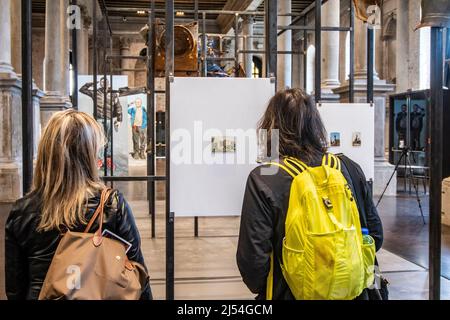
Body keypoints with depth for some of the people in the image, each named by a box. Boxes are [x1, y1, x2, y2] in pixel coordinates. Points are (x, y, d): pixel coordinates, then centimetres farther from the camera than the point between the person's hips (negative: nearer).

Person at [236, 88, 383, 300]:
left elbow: (253, 258, -19)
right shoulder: (346, 168, -6)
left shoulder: (262, 180, -18)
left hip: (289, 294, -4)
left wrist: (261, 289, 1)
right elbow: (375, 235, 1)